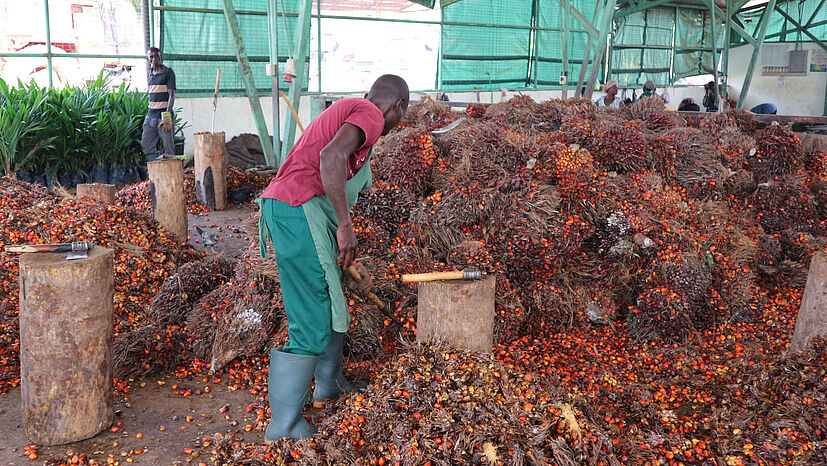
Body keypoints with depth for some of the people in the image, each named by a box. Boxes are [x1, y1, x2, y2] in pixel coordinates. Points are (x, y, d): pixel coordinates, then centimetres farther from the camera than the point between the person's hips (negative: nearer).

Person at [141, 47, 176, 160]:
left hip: (164, 113, -7)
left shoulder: (168, 72, -4)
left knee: (168, 146, -5)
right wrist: (150, 111, 14)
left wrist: (167, 116, -21)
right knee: (146, 145, 5)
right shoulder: (149, 74, 16)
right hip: (151, 114, 7)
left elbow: (171, 95, -11)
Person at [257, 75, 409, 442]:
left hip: (282, 207, 10)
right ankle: (283, 428, 4)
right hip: (299, 212, -10)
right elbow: (331, 157, -23)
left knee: (331, 306, 22)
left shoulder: (345, 112, 28)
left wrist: (354, 263, 34)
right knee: (313, 325, -5)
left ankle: (329, 386, 40)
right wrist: (345, 227, -21)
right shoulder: (371, 114, -3)